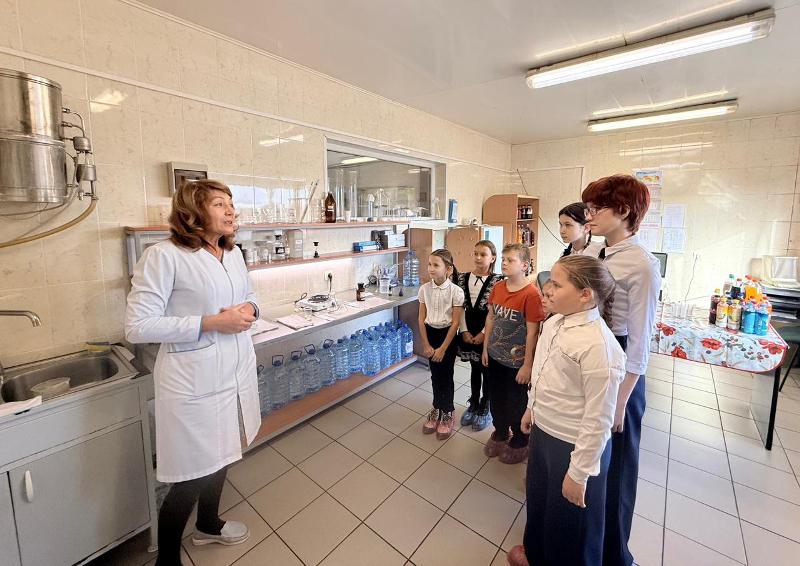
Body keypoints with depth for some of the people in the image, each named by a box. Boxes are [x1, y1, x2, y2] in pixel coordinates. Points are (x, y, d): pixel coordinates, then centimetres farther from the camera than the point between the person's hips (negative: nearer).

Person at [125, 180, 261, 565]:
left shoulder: (234, 253, 6)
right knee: (193, 475, 8)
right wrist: (211, 323, -22)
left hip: (236, 372, 7)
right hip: (194, 382, -7)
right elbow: (137, 327, -16)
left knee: (220, 456, 24)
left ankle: (208, 524, 51)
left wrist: (249, 310, -5)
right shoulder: (164, 256, -15)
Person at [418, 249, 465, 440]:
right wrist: (426, 345, -2)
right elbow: (422, 319, 1)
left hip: (448, 334, -3)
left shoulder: (456, 291, -17)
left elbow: (455, 322, -14)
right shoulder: (424, 289, -6)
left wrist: (442, 348, -12)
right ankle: (437, 409, 36)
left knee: (446, 375, 7)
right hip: (430, 332, 3)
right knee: (435, 375, 15)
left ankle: (447, 413, 29)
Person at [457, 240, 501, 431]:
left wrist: (484, 333, -14)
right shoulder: (463, 278, 0)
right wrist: (464, 331, -5)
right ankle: (473, 404, 35)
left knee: (486, 369, 11)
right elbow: (460, 307, 2)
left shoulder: (497, 281, -11)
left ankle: (485, 408, 30)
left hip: (487, 331, -3)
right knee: (474, 368, 18)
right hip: (468, 330, 3)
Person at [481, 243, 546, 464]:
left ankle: (519, 442, 39)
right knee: (496, 398, 22)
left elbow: (532, 332, -18)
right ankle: (500, 433, 47)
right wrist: (485, 347, 10)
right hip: (495, 356, 6)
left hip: (516, 361, -6)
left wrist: (527, 365, -15)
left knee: (516, 404, 14)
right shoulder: (497, 287, -1)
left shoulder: (531, 294, -21)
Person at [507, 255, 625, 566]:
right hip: (543, 432, 8)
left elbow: (597, 420, -24)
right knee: (538, 498, 30)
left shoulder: (598, 346, -29)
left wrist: (579, 473, -17)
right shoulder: (552, 324, -5)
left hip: (574, 447, -8)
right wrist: (531, 409, 20)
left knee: (570, 520, 19)